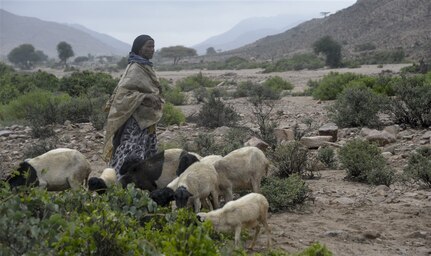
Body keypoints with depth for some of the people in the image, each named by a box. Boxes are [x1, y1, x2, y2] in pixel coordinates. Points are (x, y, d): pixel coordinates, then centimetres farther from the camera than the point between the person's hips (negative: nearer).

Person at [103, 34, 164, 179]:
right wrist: (146, 97, -27)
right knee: (132, 156, -11)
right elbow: (124, 92, -22)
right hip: (136, 120, -10)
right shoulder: (135, 68, -14)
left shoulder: (146, 67, 13)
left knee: (150, 157, 13)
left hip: (146, 120, 10)